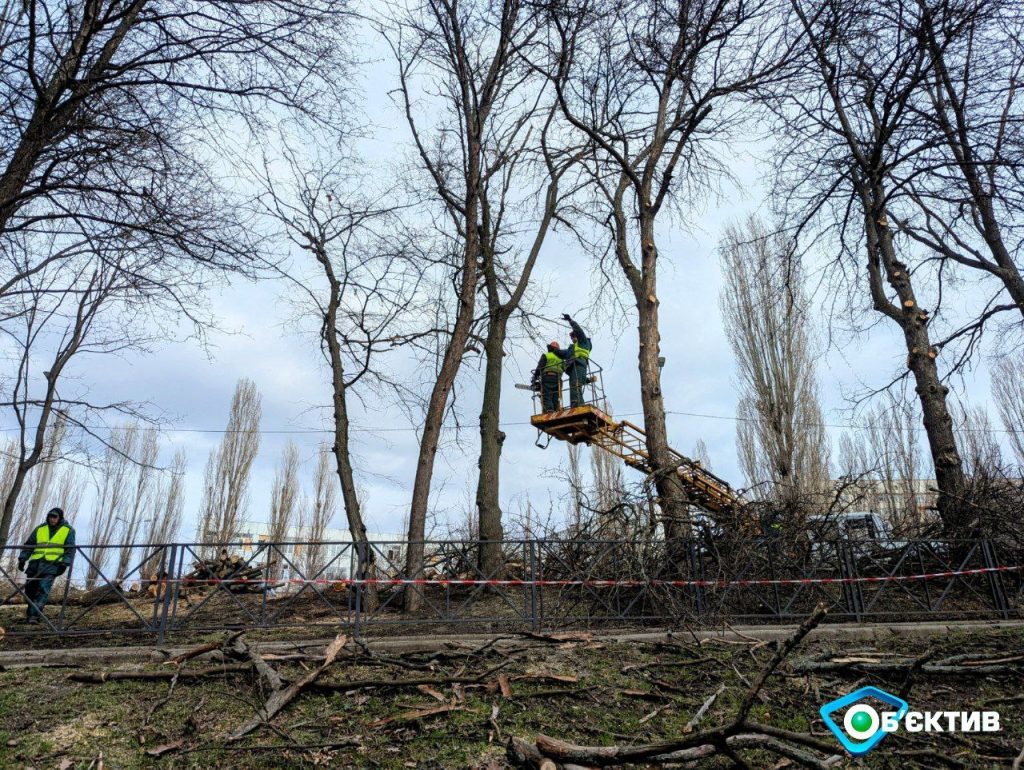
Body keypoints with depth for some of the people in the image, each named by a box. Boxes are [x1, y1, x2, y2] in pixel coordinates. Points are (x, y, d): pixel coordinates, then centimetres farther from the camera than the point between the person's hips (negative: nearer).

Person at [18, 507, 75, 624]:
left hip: (52, 565, -4)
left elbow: (70, 550, 2)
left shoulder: (68, 530, 6)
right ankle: (31, 612, 25)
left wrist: (65, 564, -9)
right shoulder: (40, 529, 16)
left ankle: (34, 615, -17)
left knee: (43, 589, -16)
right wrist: (22, 558, 6)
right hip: (35, 564, 4)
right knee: (30, 589, 6)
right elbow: (28, 545, 18)